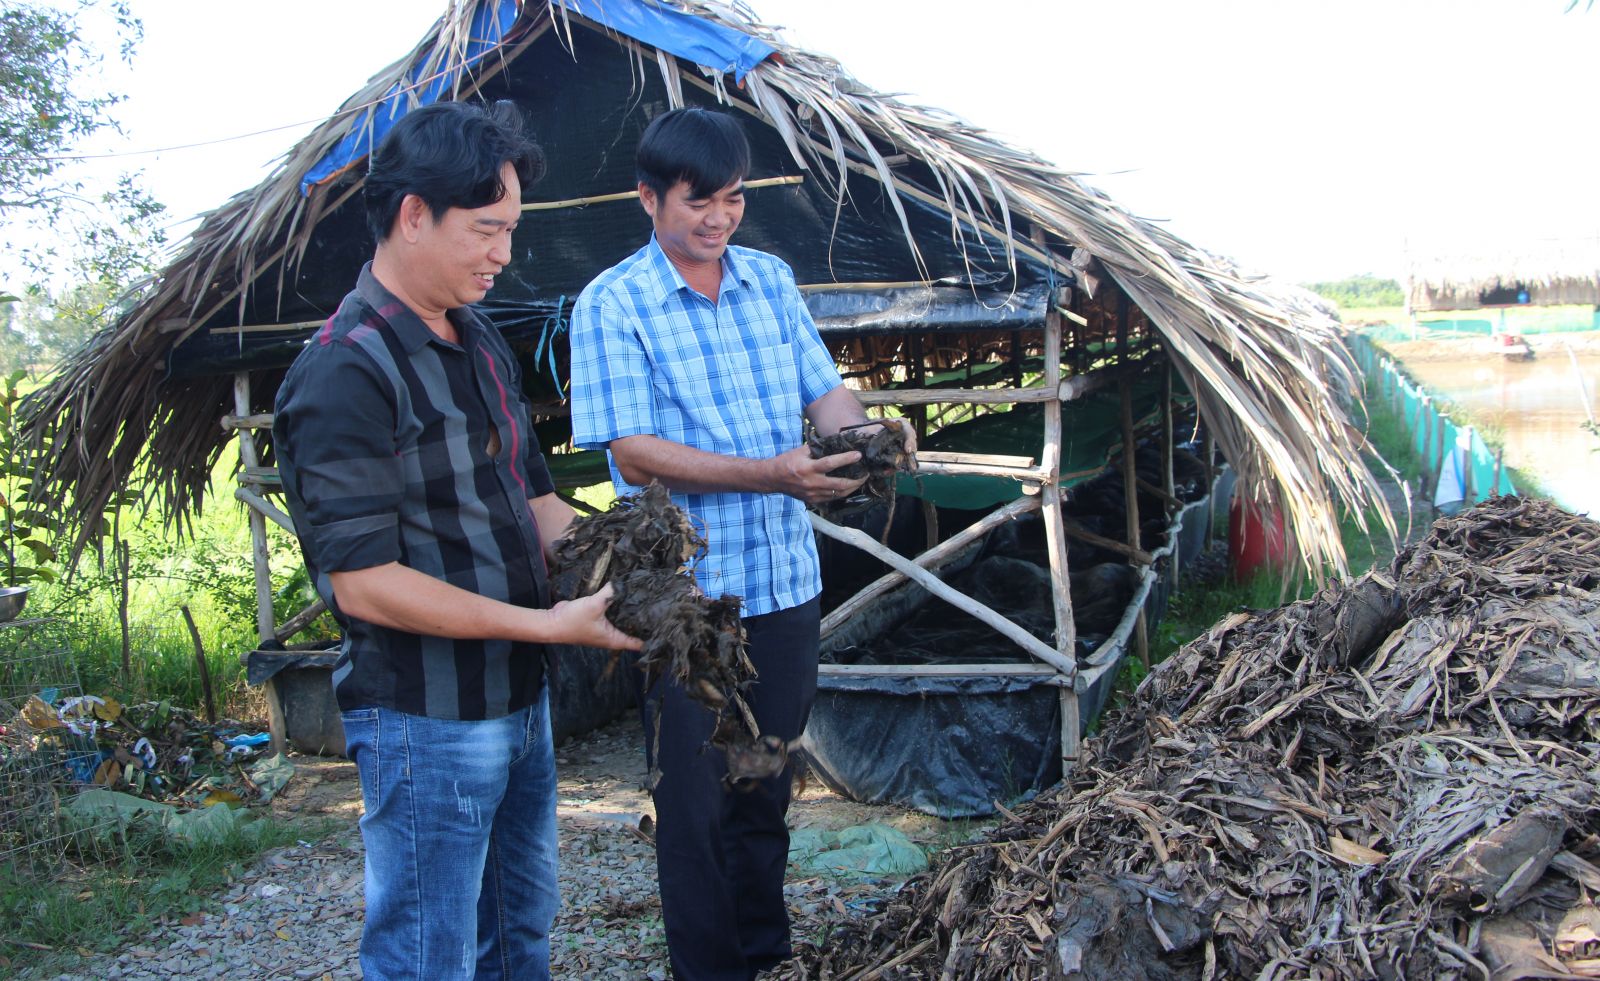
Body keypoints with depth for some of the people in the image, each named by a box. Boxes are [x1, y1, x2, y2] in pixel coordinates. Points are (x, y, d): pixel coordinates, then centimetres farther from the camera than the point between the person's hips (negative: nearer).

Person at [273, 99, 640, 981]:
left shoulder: (479, 343, 8)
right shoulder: (345, 374, -21)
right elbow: (365, 583, -24)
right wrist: (551, 625, -24)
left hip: (519, 701, 9)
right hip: (426, 723, -9)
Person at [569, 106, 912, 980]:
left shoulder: (770, 279, 7)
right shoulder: (611, 307, -10)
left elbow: (825, 391, 9)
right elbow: (633, 452, -16)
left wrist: (865, 434, -15)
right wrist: (770, 473, -26)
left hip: (785, 578, 5)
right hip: (686, 593, -5)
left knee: (768, 785, 19)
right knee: (696, 800, 7)